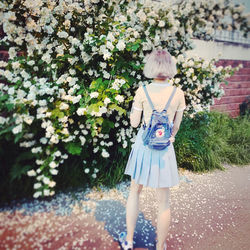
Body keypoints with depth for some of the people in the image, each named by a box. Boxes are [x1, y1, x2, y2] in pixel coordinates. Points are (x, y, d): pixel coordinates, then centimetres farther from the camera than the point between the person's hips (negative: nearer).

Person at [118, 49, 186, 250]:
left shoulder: (142, 91, -9)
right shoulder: (178, 94, -6)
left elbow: (134, 122, -3)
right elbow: (176, 126, 3)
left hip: (144, 145, 1)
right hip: (164, 148, 0)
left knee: (135, 191, 20)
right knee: (164, 201, 12)